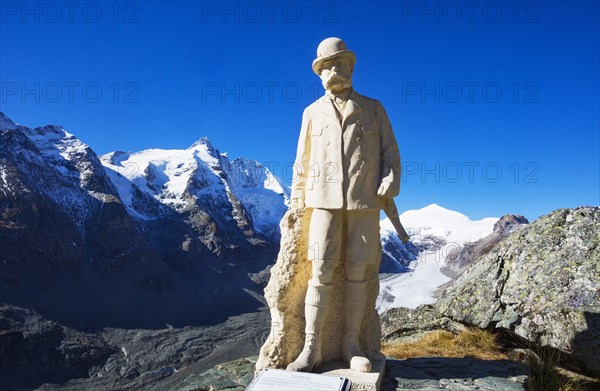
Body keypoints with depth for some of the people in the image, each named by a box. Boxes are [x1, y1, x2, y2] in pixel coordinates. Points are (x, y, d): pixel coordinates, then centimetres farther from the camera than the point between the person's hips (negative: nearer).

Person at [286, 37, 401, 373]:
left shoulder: (373, 108, 14)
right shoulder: (313, 112, 16)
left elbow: (390, 152, 8)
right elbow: (302, 163, 16)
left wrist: (390, 182, -9)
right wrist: (297, 202, 12)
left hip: (364, 202, 0)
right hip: (325, 201, 0)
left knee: (357, 273, 0)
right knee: (321, 273, -7)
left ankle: (351, 345, 11)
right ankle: (312, 348, 0)